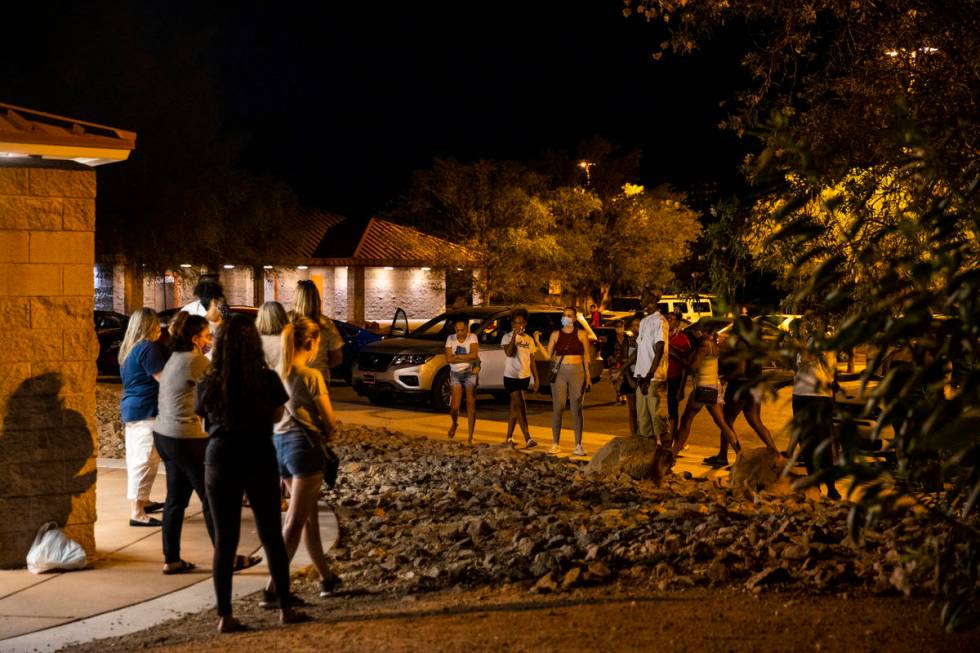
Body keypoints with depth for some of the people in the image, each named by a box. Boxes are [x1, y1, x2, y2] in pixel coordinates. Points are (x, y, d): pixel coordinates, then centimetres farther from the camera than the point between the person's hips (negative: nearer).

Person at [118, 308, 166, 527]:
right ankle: (137, 513, -10)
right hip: (146, 411, -10)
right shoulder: (148, 348, -15)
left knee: (136, 459, 18)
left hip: (131, 408, 10)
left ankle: (142, 502, 30)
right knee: (145, 461, -9)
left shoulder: (128, 348, 13)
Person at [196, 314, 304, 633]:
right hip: (260, 462, 0)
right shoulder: (268, 380, -10)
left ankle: (225, 616, 7)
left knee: (224, 541, 7)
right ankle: (285, 608, 18)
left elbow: (205, 423, 4)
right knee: (272, 537, 13)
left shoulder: (207, 385, -8)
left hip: (220, 463, 0)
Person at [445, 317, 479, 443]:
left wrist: (457, 356, -11)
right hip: (455, 373, 1)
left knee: (471, 404, -5)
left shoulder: (472, 337, -2)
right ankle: (454, 423, 27)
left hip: (470, 373, -1)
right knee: (454, 406, -8)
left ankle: (470, 437, -1)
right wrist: (466, 358, -11)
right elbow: (449, 358, -6)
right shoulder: (450, 338, 4)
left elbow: (473, 355, -16)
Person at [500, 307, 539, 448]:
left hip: (524, 378, 5)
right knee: (520, 407, -13)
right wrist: (515, 335, -27)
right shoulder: (507, 337, -6)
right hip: (511, 377, -5)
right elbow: (509, 352, -24)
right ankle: (528, 439, -18)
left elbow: (532, 361, 13)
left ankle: (509, 438, 21)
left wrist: (536, 379, 9)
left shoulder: (529, 340, 9)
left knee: (515, 408, 11)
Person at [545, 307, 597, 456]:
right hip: (559, 372, 1)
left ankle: (578, 445, 4)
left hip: (577, 372, -1)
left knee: (577, 409, 0)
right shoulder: (555, 334, 10)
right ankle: (555, 444, 5)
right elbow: (548, 355, 10)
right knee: (557, 408, -2)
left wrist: (588, 377, 0)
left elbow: (587, 357, 5)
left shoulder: (581, 334, 6)